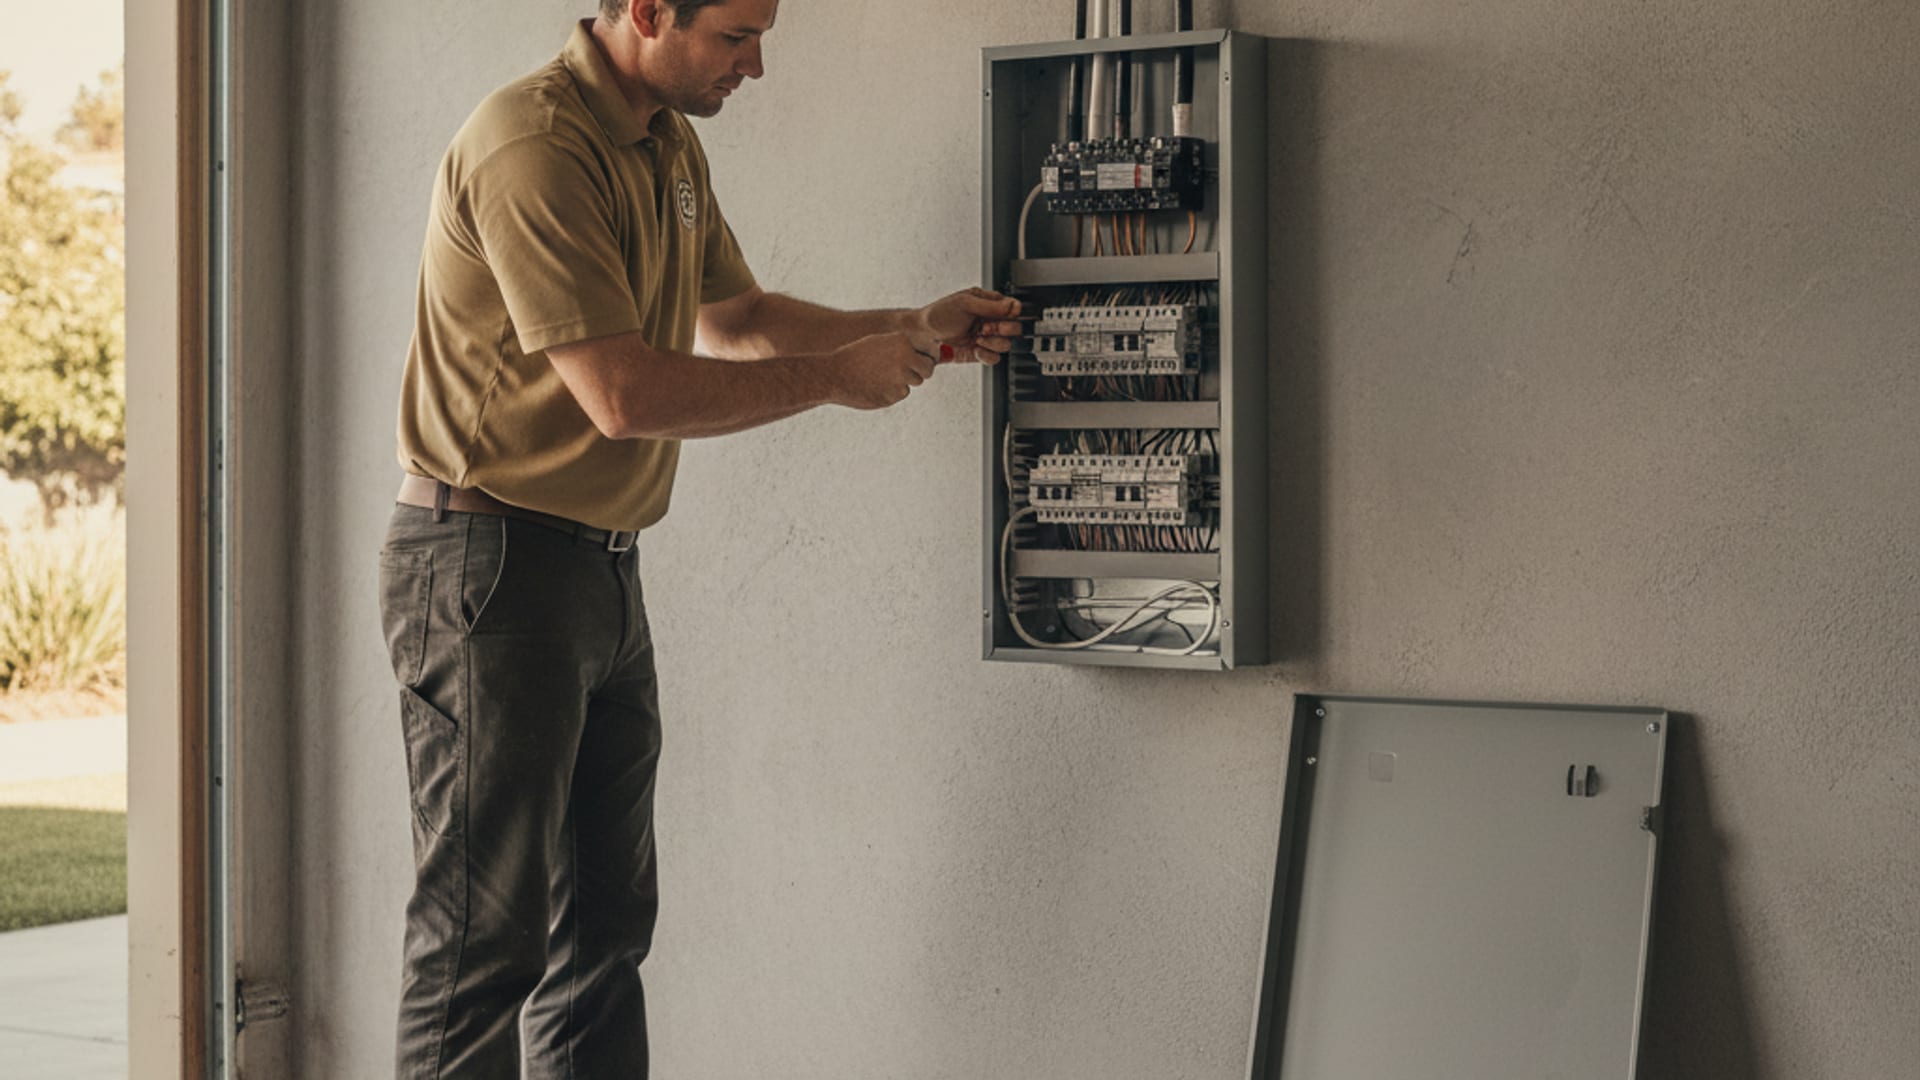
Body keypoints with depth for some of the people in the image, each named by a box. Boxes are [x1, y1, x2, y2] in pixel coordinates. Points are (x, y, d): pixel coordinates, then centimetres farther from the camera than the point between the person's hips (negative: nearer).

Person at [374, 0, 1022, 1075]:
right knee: (485, 936, -5)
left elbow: (731, 316, 24)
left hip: (603, 570, 10)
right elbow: (624, 393, -25)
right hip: (491, 566, -10)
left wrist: (914, 331, 13)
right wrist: (835, 376, -16)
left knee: (606, 925, 14)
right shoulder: (534, 147, -20)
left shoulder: (671, 148, 12)